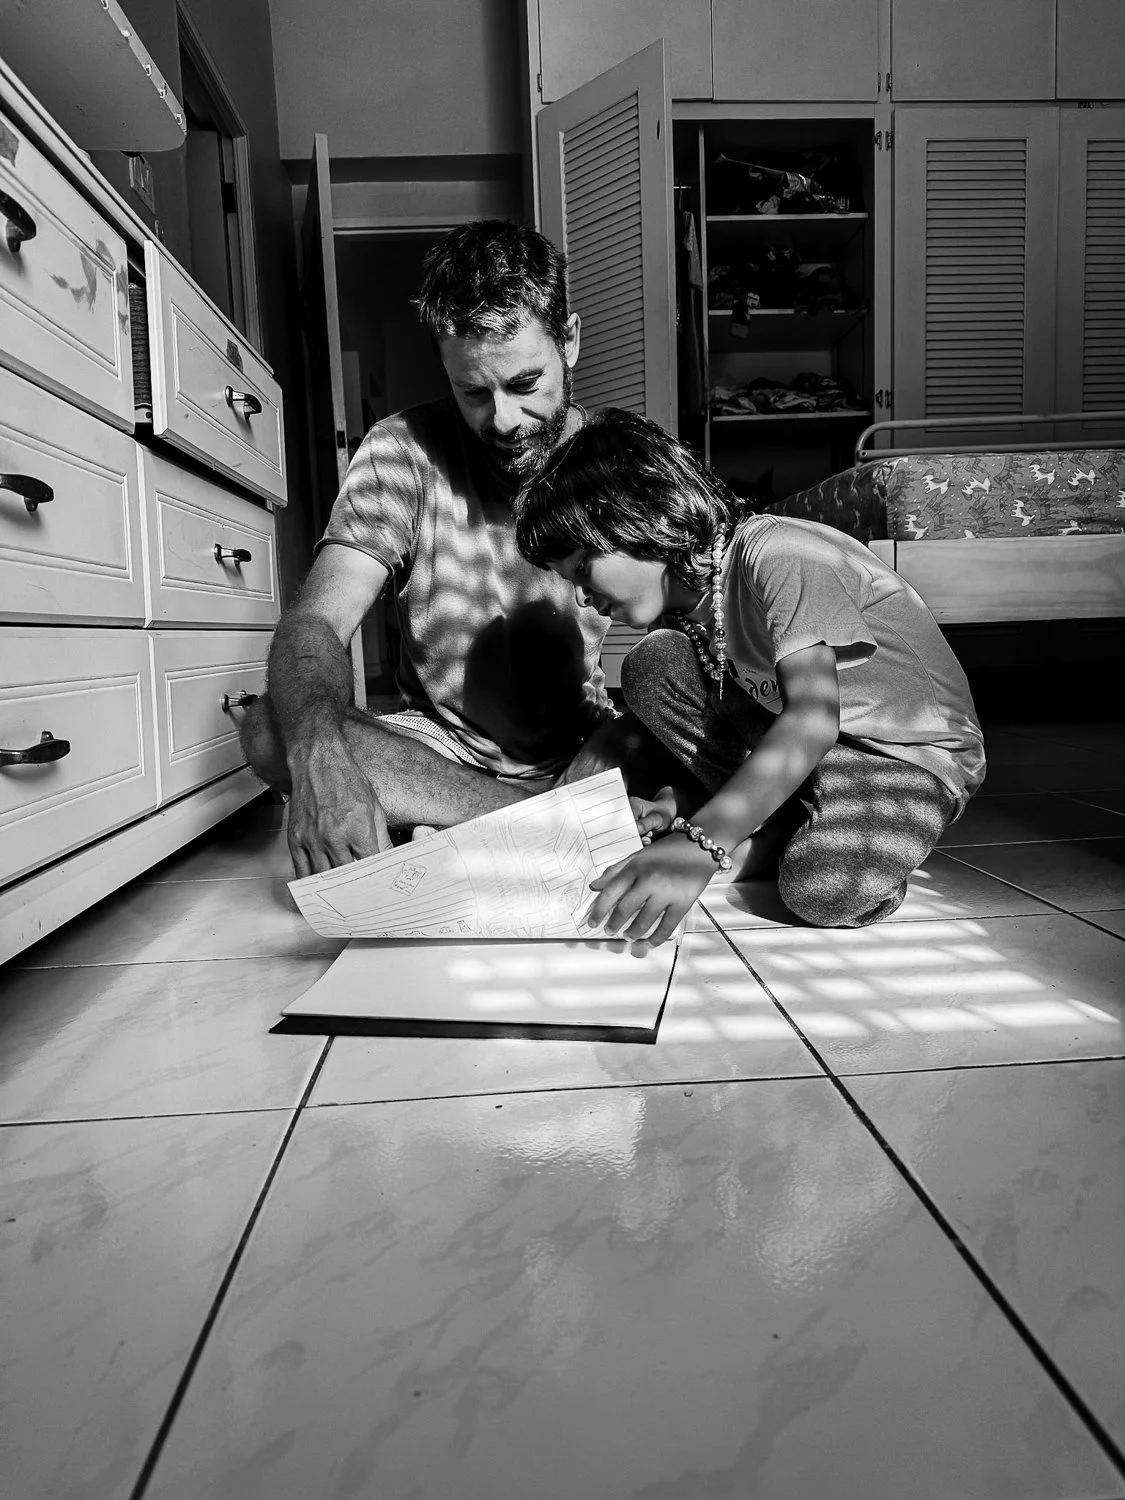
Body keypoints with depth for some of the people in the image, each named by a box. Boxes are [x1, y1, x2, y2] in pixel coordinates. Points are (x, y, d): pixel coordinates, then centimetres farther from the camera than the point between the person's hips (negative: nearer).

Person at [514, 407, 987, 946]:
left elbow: (814, 719, -36)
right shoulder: (682, 595, 0)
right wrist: (674, 803, -12)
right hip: (801, 740, 7)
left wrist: (700, 843, -44)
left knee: (824, 890, -35)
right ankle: (779, 824, -6)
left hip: (919, 748, -7)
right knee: (653, 667, -9)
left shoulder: (775, 554, -25)